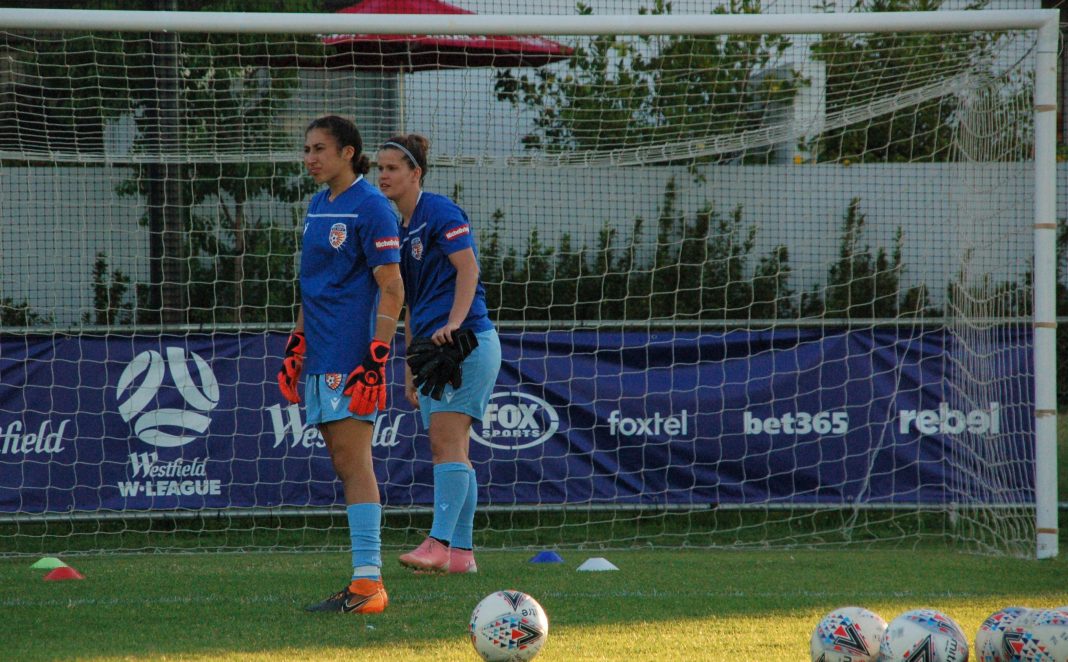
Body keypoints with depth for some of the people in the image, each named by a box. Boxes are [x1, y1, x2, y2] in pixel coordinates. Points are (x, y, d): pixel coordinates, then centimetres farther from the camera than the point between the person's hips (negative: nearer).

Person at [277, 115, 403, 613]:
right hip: (321, 359, 9)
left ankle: (367, 580, -11)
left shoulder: (370, 207, -9)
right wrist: (296, 346, 20)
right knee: (344, 464, 7)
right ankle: (365, 581, 9)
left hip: (352, 358, -9)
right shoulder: (318, 206, 17)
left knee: (353, 461, -11)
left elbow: (391, 290, -12)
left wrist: (376, 358, -18)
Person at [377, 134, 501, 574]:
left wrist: (453, 324, -29)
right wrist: (410, 368, 22)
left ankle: (440, 543, -22)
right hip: (432, 347, 9)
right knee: (451, 451, 7)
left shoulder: (439, 212, -6)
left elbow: (468, 268, -17)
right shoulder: (403, 228, 20)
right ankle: (461, 553, 8)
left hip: (465, 341, -9)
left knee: (446, 442, -16)